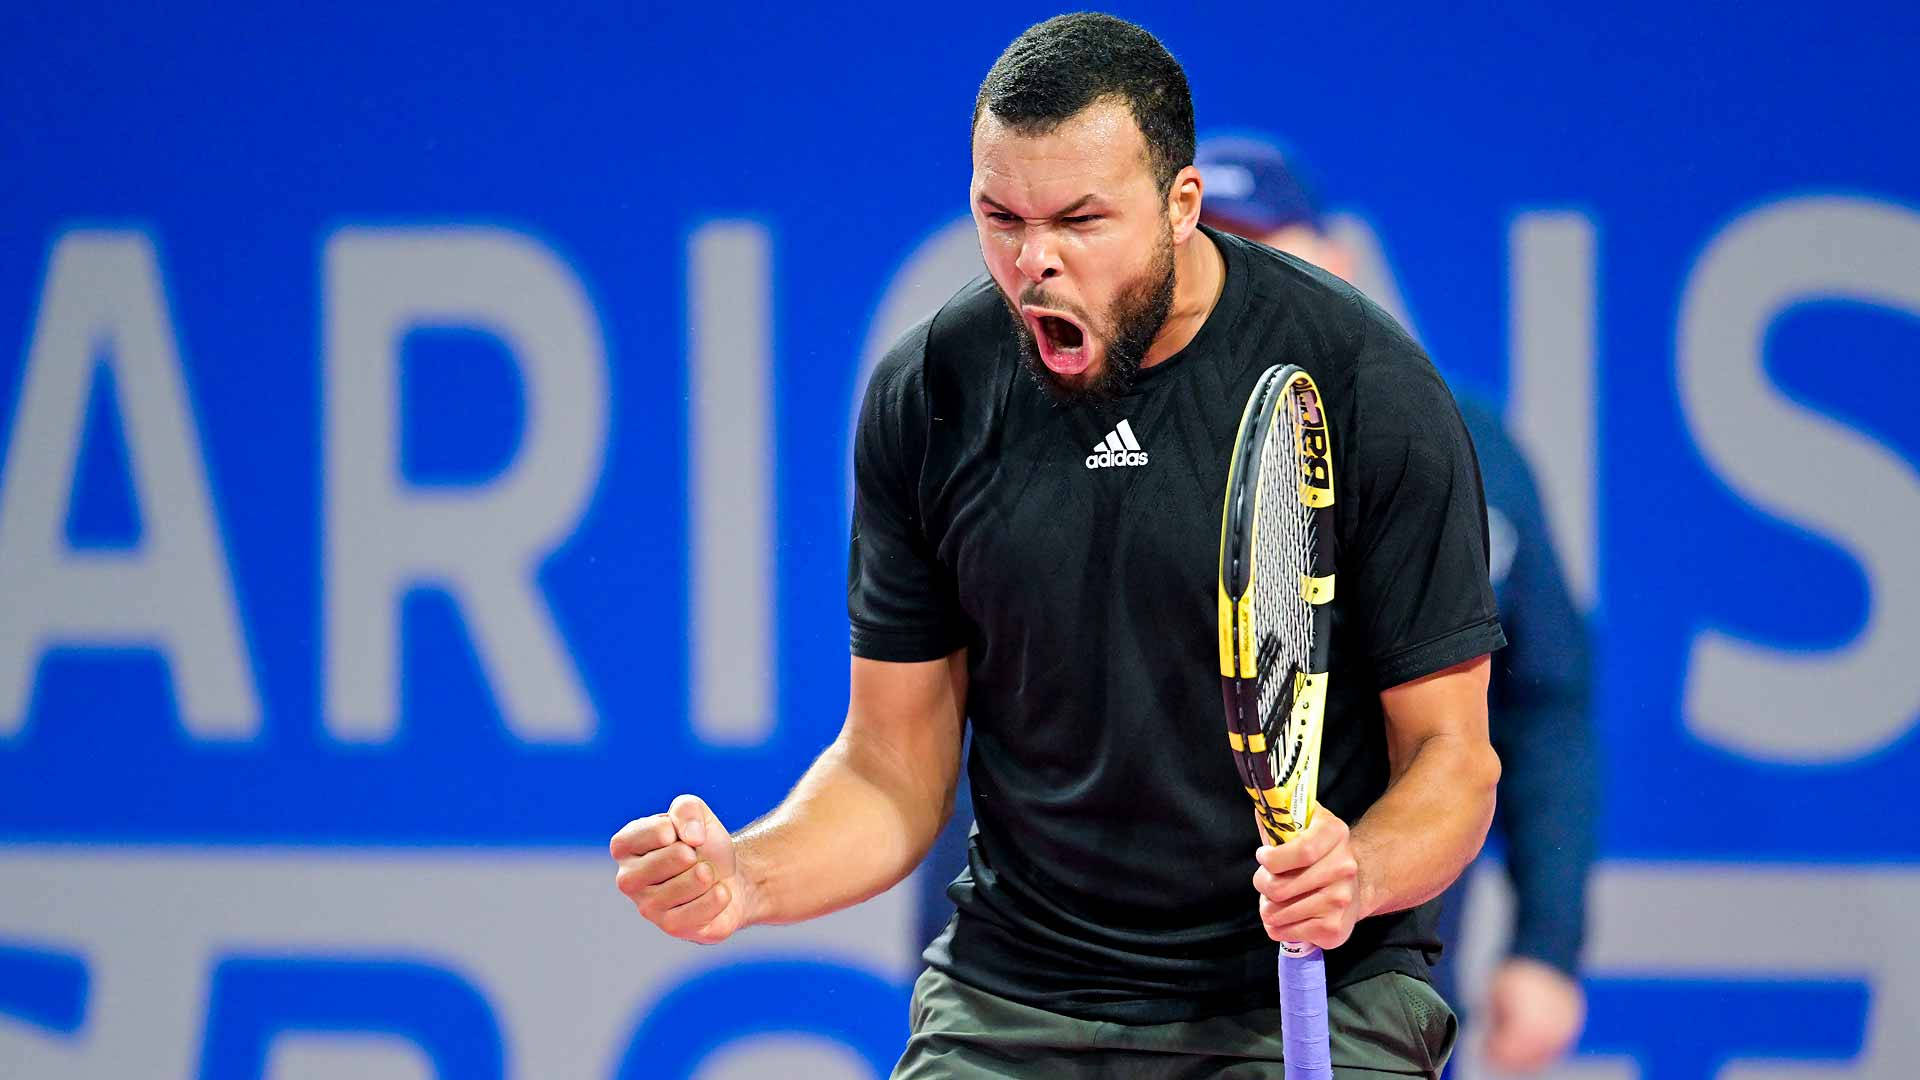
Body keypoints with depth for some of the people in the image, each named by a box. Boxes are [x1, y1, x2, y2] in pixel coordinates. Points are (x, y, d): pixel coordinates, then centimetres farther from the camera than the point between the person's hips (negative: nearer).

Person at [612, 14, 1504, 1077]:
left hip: (1308, 991, -3)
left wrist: (1358, 873, -24)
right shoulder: (929, 394, 1)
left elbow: (1449, 754, -3)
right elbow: (895, 763, 7)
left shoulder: (1367, 389, -8)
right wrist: (743, 876, -13)